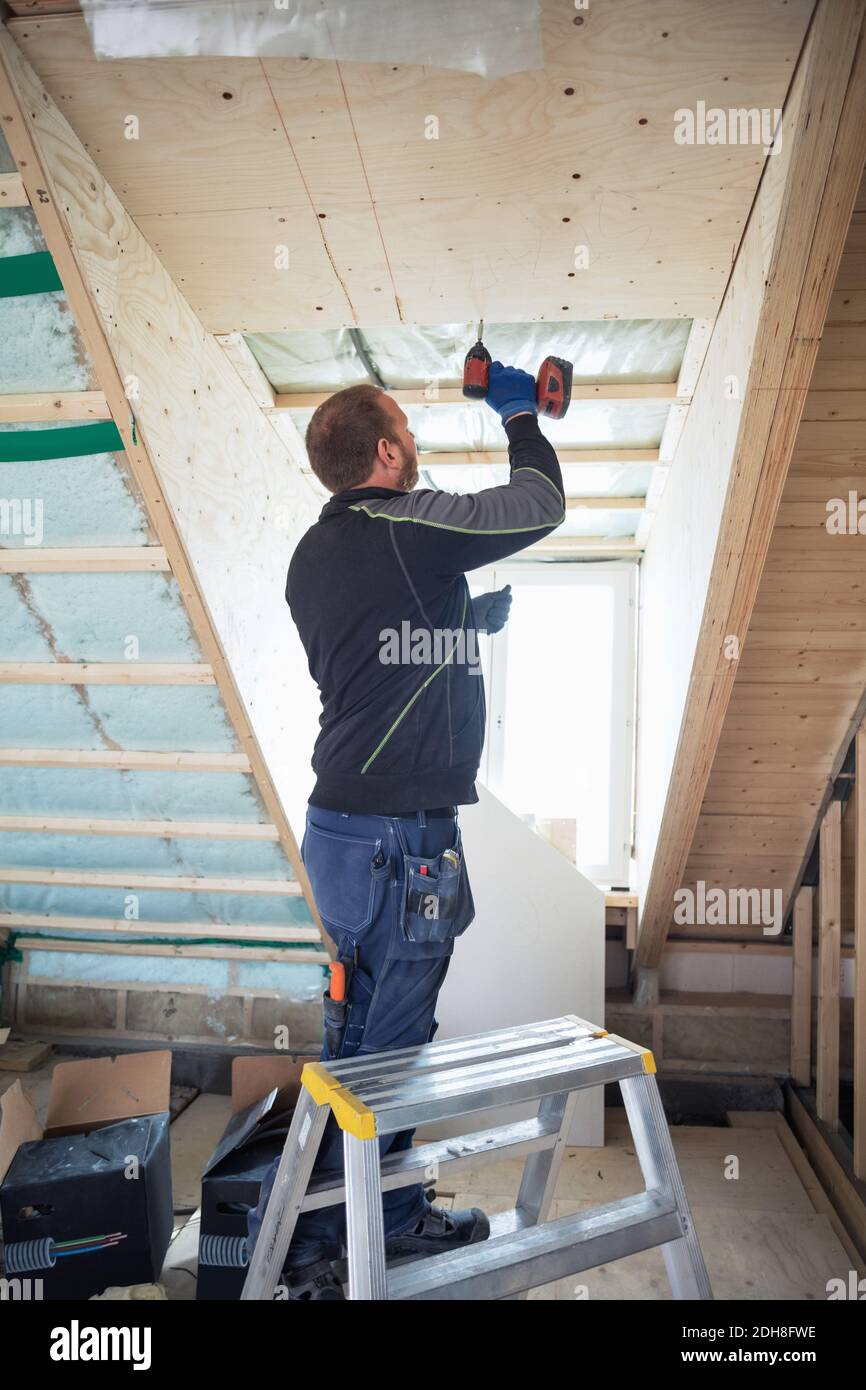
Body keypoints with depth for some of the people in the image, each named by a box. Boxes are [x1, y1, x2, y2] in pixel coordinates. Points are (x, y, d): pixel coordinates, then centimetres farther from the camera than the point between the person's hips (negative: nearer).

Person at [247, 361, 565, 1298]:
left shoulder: (316, 553, 13)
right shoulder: (405, 526, -14)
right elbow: (541, 505, -6)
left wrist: (467, 620, 21)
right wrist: (519, 414, 10)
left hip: (348, 826, 9)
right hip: (399, 836, -9)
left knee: (377, 1036, 18)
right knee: (379, 1047, 5)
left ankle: (393, 1218, 33)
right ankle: (297, 1241, 21)